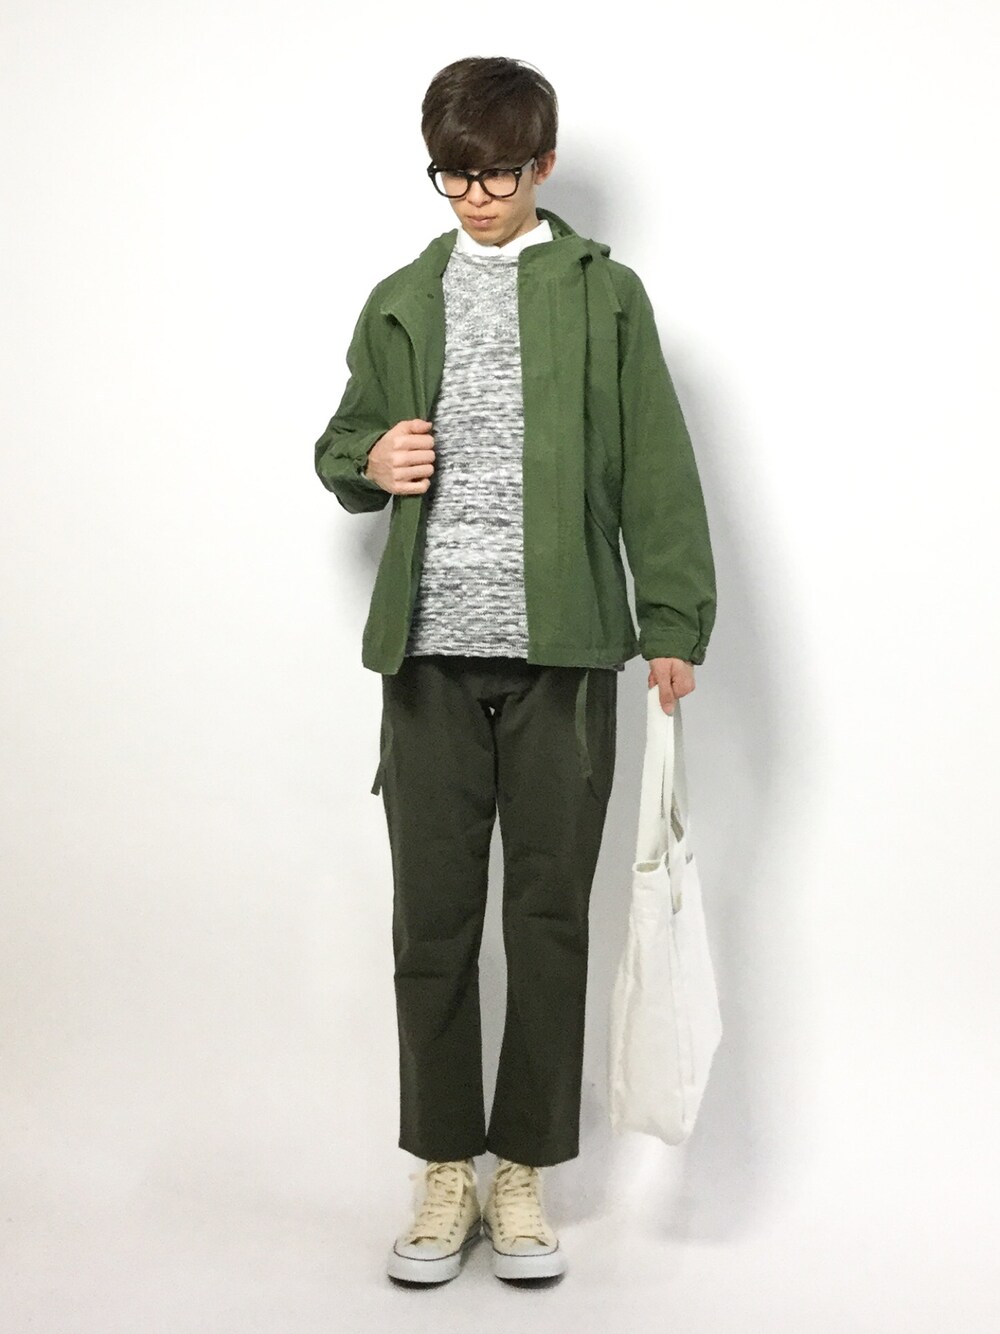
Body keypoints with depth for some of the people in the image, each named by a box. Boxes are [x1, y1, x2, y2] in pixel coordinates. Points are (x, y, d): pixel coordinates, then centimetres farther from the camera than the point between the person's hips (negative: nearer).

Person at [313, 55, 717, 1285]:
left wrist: (674, 623, -6)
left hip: (561, 654, -2)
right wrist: (369, 462, -3)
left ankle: (524, 1174, 19)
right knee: (431, 919, 5)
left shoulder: (604, 294, 6)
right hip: (428, 654, 2)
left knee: (550, 917, 5)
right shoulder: (401, 301, 14)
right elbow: (342, 447, 21)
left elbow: (656, 472, 2)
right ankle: (444, 1173, 19)